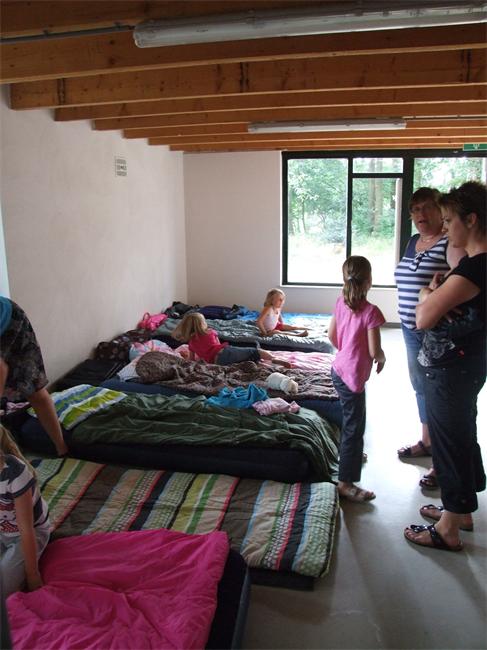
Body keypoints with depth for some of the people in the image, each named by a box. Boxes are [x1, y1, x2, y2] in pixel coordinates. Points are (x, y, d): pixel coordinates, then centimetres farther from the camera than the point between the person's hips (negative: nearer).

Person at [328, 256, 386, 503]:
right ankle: (346, 483, 6)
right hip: (353, 375, -8)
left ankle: (348, 454, 48)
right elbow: (374, 351, -18)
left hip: (339, 369, 8)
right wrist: (383, 358, 3)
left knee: (350, 419, 27)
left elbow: (332, 336, 10)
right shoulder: (371, 312, -21)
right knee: (354, 427, 0)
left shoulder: (341, 303, 1)